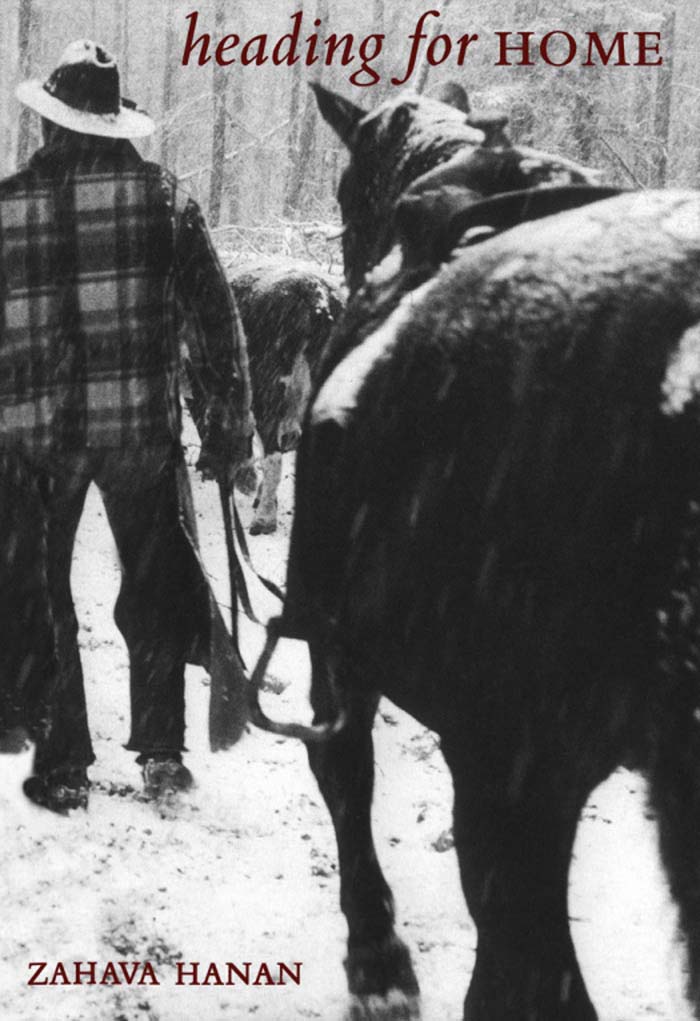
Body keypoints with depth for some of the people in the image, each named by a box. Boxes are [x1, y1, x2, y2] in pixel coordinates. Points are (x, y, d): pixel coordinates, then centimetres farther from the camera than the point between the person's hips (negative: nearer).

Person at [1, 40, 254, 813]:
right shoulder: (160, 194, 1)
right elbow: (215, 314, 0)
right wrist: (229, 417, 6)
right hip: (141, 423, 1)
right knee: (157, 591, 17)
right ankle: (161, 750, 16)